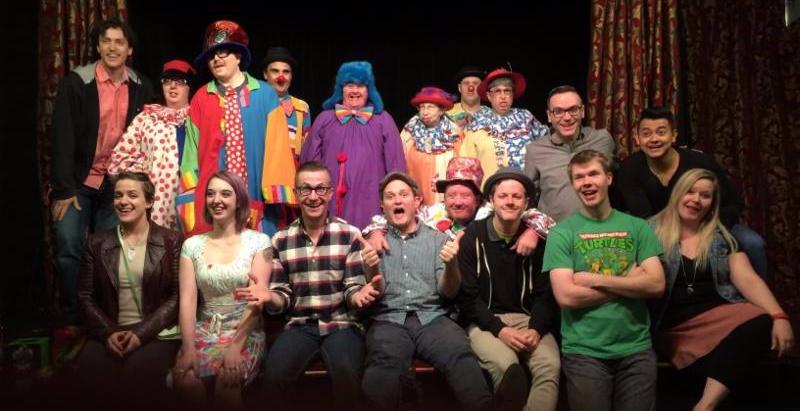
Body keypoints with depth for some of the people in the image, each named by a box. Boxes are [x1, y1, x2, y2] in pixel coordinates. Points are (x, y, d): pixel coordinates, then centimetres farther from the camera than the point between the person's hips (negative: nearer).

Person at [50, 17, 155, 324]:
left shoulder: (141, 87, 2)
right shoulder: (76, 82, -8)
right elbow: (62, 137, -11)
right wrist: (63, 189, -15)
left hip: (117, 185, 2)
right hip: (79, 183, -2)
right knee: (69, 249, -6)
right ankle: (71, 321, 9)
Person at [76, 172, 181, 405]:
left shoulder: (171, 242, 4)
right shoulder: (97, 243, 13)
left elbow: (178, 296, -3)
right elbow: (85, 296, 9)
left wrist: (141, 332, -14)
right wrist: (107, 332, -9)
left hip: (156, 333, -2)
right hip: (108, 334, 2)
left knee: (140, 371, -32)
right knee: (90, 370, -30)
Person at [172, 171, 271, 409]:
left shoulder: (258, 242, -2)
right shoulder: (192, 245, 7)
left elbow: (258, 299, -9)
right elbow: (187, 300, -1)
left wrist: (236, 346, -21)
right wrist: (188, 348, -15)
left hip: (245, 332, -2)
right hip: (205, 330, 2)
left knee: (227, 379, -32)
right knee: (185, 378, -28)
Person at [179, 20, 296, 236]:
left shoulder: (265, 95, 3)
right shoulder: (201, 99, 9)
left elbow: (276, 145, -1)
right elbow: (193, 150, 10)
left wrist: (277, 195, -8)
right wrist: (190, 200, 4)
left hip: (257, 199, -1)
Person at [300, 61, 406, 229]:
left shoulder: (383, 120, 8)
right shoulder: (325, 119, 11)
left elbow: (395, 163, 8)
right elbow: (310, 162, 13)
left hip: (370, 200, -1)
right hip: (332, 200, 1)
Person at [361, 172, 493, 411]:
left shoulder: (437, 239, 17)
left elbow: (448, 292, 7)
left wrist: (451, 265, -14)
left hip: (432, 318, 1)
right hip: (388, 320, -1)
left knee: (463, 360, -32)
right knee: (382, 369, -35)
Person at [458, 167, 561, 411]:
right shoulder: (472, 237, -1)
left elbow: (545, 293, 7)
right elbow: (467, 295, -5)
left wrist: (536, 329, -11)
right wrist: (499, 329, -16)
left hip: (527, 318, 3)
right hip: (484, 321, -2)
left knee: (551, 366, -28)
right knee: (507, 368, -31)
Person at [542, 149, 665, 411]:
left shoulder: (637, 227, 5)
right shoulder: (562, 233, -3)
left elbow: (656, 285, -6)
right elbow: (566, 296, -13)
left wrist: (594, 279, -13)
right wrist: (629, 280, -9)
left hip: (636, 349, 2)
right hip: (584, 351, -2)